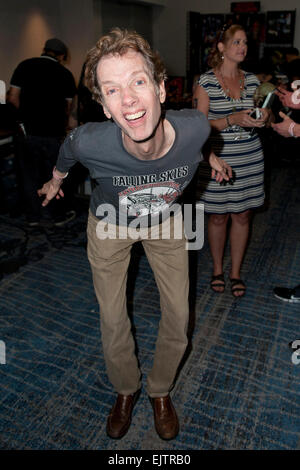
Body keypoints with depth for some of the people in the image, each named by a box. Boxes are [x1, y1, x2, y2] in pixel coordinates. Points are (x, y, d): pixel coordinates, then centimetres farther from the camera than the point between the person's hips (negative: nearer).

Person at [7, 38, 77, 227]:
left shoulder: (25, 66, 4)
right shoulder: (65, 73, 3)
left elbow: (13, 98, -1)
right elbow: (68, 108, 7)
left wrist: (26, 115, 14)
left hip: (28, 131, 1)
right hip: (53, 133, -1)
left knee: (30, 175, 12)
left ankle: (33, 217, 20)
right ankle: (59, 215, 21)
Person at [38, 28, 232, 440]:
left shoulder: (195, 128, -33)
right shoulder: (89, 142, -36)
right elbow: (67, 150, -9)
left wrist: (210, 158, 17)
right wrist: (56, 179, 12)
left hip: (165, 221, 2)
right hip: (109, 224, -1)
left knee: (178, 315, 7)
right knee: (113, 320, 7)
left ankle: (161, 391, 36)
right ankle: (126, 390, 38)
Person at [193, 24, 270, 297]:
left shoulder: (252, 80, 9)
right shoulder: (206, 82, -6)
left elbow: (259, 115, 16)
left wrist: (263, 117, -8)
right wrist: (232, 120, -23)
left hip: (249, 158, 4)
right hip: (218, 159, -4)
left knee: (242, 215, 8)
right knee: (219, 217, 6)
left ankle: (236, 272, 24)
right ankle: (218, 270, 27)